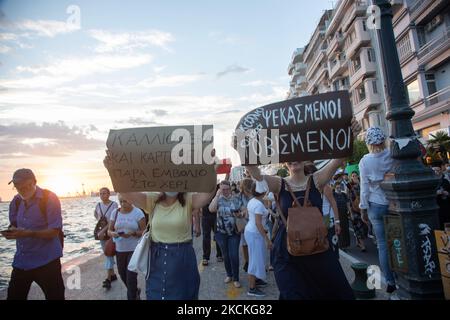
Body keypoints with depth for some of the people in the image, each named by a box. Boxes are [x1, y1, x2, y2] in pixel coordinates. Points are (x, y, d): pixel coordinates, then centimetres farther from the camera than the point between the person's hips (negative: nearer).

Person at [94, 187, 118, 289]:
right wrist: (99, 221, 7)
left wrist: (103, 230, -22)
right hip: (101, 232, 5)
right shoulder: (98, 205, 2)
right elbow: (95, 214, 23)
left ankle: (108, 278, 0)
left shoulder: (114, 204, -13)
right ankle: (113, 274, 25)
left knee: (109, 253, -6)